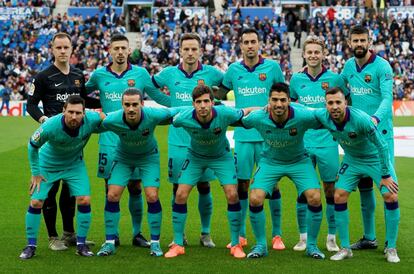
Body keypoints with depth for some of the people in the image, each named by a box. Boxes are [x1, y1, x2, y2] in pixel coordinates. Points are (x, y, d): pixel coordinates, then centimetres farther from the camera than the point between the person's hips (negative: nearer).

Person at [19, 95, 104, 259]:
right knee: (36, 202, -7)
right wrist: (35, 172, -10)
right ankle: (31, 246, 9)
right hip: (48, 164, -2)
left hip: (75, 164, 2)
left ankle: (81, 244, 7)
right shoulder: (50, 127, -34)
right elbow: (33, 146, -15)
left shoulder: (92, 120, -30)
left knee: (84, 200, -10)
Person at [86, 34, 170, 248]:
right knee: (111, 188, 2)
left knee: (135, 187, 3)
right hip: (109, 140, 0)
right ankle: (112, 235, 12)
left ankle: (137, 233, 15)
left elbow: (158, 96, 13)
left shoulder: (140, 74, 4)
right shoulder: (99, 75, 4)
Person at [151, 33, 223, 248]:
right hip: (178, 140, 1)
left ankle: (205, 233, 16)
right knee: (178, 189, 3)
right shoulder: (169, 74, 2)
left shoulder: (211, 73, 0)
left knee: (204, 187, 3)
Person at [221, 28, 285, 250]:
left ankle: (277, 234, 8)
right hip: (243, 135, 2)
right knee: (241, 184, 4)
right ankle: (240, 234, 13)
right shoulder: (233, 70, 6)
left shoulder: (272, 67, 1)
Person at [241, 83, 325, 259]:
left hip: (299, 161, -1)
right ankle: (261, 245, 4)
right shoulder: (258, 118, -25)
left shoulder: (303, 117, -29)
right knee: (255, 198, -17)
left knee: (314, 198, -18)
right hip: (270, 162, 1)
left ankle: (311, 245, 4)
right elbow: (239, 121, -3)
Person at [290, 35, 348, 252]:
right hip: (303, 142, 1)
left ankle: (331, 238, 12)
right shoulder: (296, 79, 4)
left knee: (331, 191, 3)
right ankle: (303, 237, 14)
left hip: (327, 142, -1)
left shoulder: (334, 78, -1)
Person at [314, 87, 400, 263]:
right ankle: (345, 248, 5)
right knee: (339, 196, -8)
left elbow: (382, 146, -26)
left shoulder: (361, 119, -36)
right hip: (352, 161, 4)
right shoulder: (323, 117, -22)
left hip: (376, 159, -4)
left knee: (390, 196, -16)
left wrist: (385, 175, -21)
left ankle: (391, 249, -1)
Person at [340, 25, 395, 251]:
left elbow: (387, 97, -21)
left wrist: (376, 118, -37)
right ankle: (369, 237, 20)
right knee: (364, 186, 11)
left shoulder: (381, 66, -10)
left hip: (380, 132, -6)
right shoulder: (349, 66, 9)